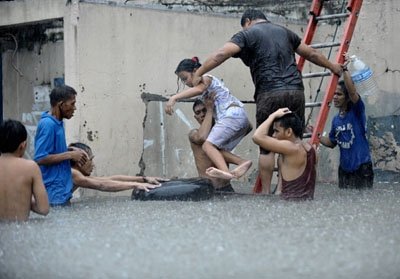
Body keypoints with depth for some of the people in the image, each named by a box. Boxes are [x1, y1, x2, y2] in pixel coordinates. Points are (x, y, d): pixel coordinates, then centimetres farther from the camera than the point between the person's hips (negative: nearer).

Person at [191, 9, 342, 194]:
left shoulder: (247, 34, 7)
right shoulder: (284, 32, 23)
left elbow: (221, 54, -8)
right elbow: (311, 54, 32)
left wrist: (198, 73, -5)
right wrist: (332, 67, 46)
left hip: (270, 94, -4)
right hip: (295, 91, 4)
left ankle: (266, 193, 1)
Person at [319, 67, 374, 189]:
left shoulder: (357, 112, -7)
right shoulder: (336, 119, 9)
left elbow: (352, 91, -26)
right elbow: (331, 142, 21)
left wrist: (344, 69, -27)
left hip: (362, 167, -6)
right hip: (344, 168, 6)